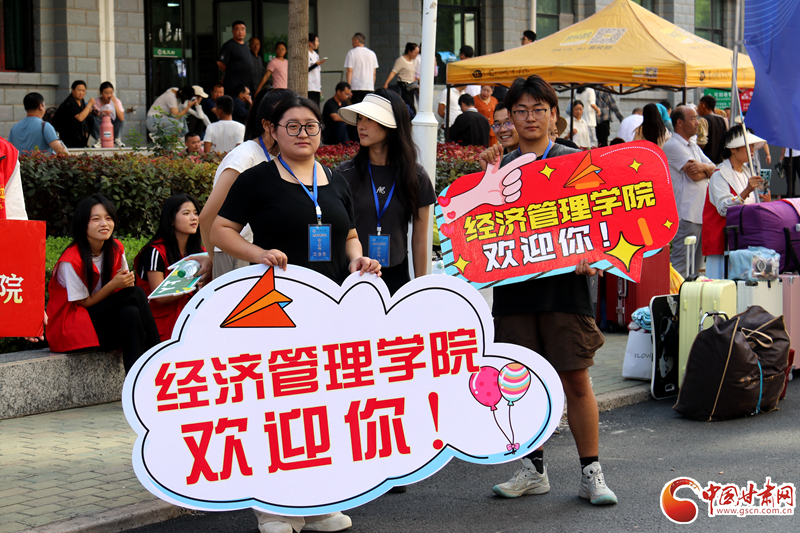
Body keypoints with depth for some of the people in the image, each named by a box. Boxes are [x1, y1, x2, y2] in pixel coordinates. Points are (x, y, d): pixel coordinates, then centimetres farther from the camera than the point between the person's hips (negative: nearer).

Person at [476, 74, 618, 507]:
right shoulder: (498, 170, 12)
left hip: (564, 283, -2)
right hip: (514, 284, 3)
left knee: (576, 380, -3)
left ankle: (590, 471, 6)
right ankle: (533, 469, 18)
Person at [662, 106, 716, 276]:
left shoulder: (694, 147, 21)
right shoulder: (672, 145, -9)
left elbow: (714, 169, 12)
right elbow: (694, 175, -16)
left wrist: (703, 167, -11)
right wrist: (709, 171, 4)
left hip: (701, 213, 9)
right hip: (685, 214, -9)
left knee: (695, 265, 11)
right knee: (680, 265, -10)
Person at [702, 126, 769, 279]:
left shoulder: (748, 172, 17)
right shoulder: (720, 175, -6)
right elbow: (724, 209, -19)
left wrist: (765, 202, -1)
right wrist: (746, 191, -28)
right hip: (724, 240, -7)